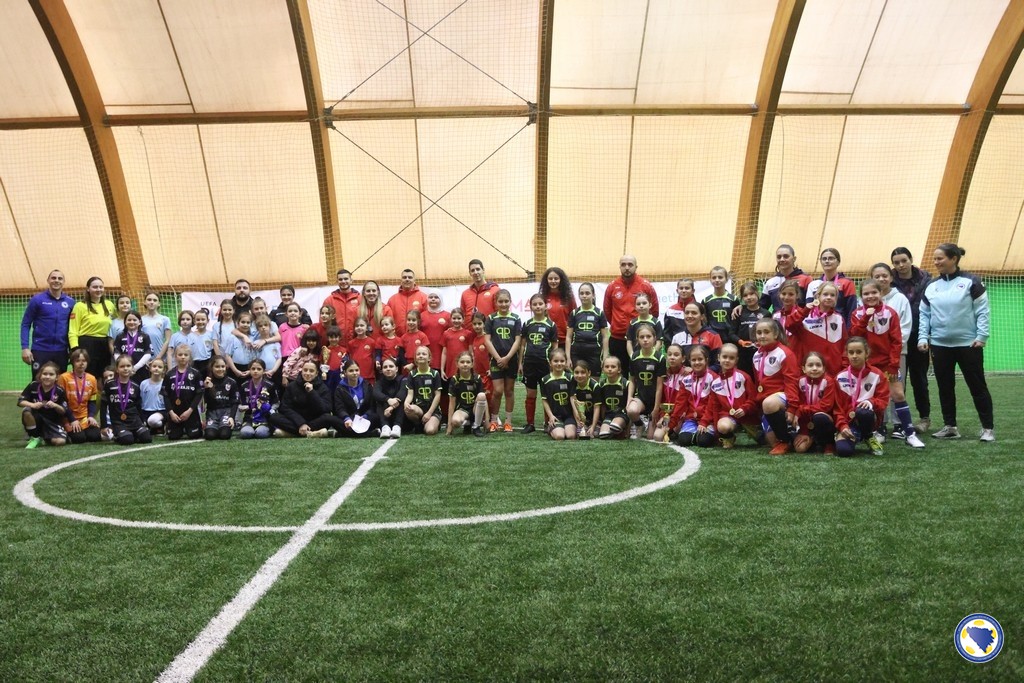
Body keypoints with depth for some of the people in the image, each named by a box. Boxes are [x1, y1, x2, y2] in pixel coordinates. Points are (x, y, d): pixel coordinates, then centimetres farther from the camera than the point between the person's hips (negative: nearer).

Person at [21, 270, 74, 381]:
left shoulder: (70, 302, 5)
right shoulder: (37, 300, -2)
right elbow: (25, 324, -1)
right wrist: (25, 347, -9)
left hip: (61, 351, 3)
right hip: (40, 350, -3)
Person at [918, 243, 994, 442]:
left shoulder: (971, 282, -5)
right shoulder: (931, 286, 8)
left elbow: (982, 311, -6)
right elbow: (924, 314, 9)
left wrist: (982, 336, -12)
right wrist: (923, 337, 0)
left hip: (968, 344, -4)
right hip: (940, 345, 4)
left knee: (977, 386, 3)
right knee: (945, 388, 9)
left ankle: (988, 428, 12)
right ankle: (950, 427, 20)